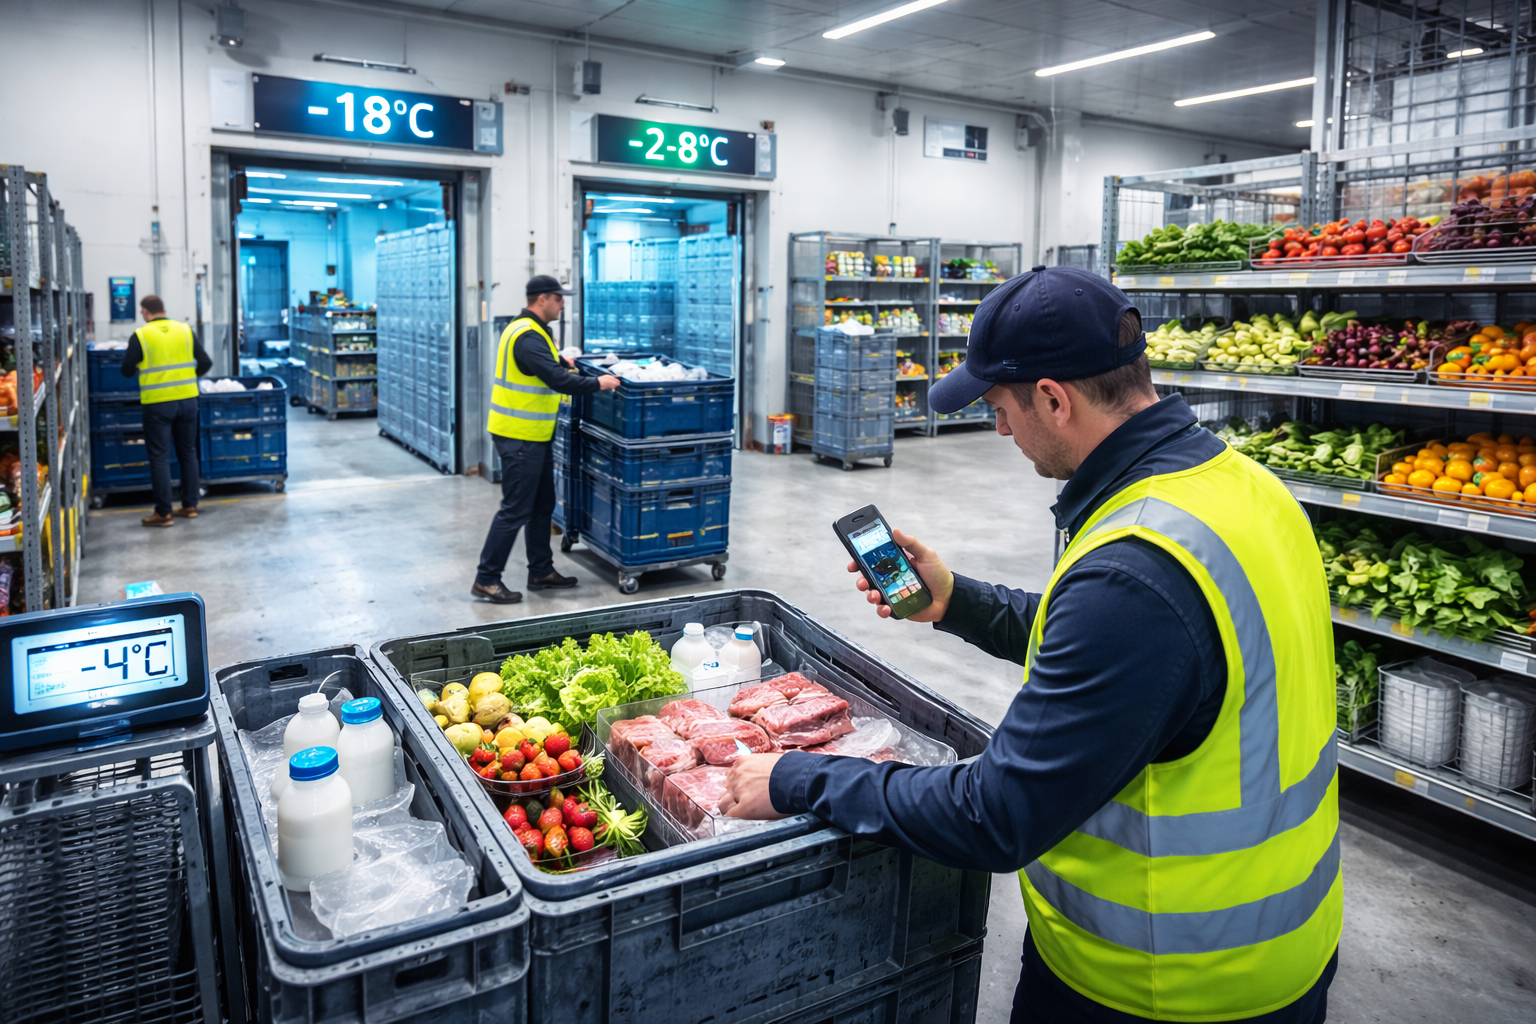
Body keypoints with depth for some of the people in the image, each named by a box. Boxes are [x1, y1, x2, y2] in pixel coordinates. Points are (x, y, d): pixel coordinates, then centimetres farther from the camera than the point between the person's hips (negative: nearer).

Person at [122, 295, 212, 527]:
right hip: (187, 400, 4)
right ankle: (190, 505, 19)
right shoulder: (185, 330, 3)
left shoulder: (140, 336, -6)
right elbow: (205, 363, 4)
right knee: (188, 453, 14)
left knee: (159, 457, 2)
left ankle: (163, 513, 4)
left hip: (157, 404, -4)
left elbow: (127, 370, 1)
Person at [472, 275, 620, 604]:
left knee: (543, 505, 17)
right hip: (519, 437, -11)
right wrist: (597, 383, -18)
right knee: (515, 510, -5)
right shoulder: (528, 337, -20)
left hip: (534, 436, 11)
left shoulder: (530, 331, 14)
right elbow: (557, 380, -27)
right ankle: (486, 580, 3)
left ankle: (541, 571, 29)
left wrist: (562, 363, 20)